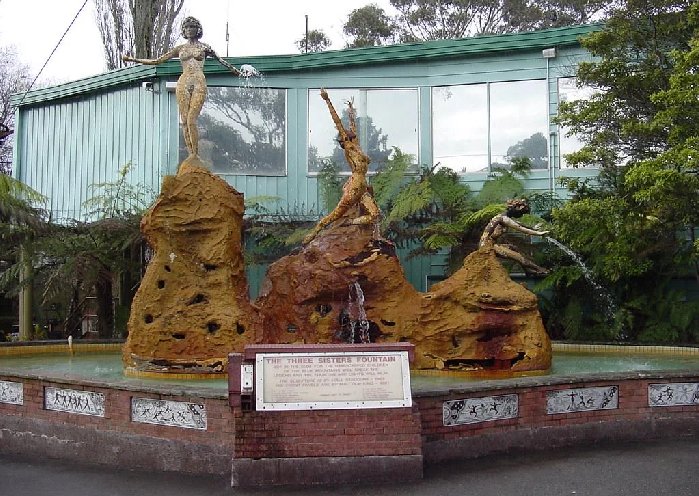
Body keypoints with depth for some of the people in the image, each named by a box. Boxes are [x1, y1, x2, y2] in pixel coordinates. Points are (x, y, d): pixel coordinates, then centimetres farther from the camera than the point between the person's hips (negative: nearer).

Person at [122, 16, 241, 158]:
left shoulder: (204, 47, 12)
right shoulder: (180, 48, 16)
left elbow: (222, 61, 18)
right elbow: (157, 60, 17)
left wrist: (239, 73, 19)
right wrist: (133, 59, 15)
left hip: (199, 84, -3)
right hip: (183, 84, 3)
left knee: (191, 121, -16)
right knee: (184, 121, -4)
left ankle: (195, 156, -11)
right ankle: (191, 156, 0)